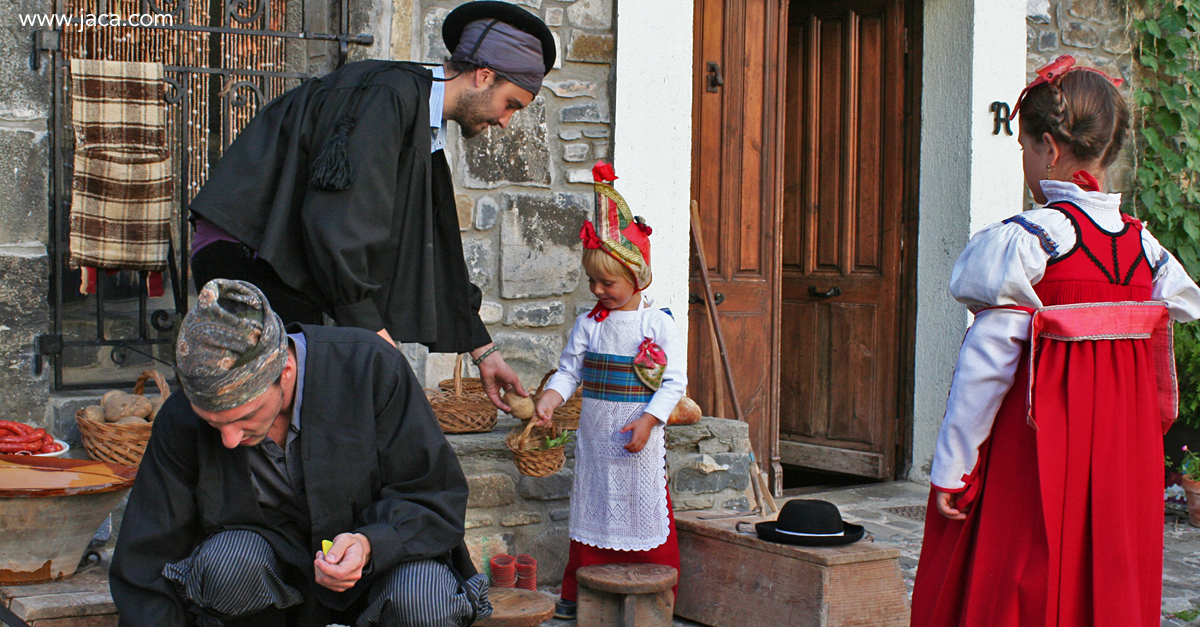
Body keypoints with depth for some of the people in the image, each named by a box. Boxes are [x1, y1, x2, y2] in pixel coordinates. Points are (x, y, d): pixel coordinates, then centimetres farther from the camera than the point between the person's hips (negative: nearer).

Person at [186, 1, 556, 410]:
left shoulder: (426, 133, 15)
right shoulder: (391, 96, -16)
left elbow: (435, 254, 22)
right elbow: (334, 214, -24)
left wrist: (483, 351, 23)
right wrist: (367, 324, -19)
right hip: (245, 257, -10)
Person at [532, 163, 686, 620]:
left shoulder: (658, 324, -6)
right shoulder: (589, 324, 5)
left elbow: (675, 381, -7)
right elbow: (569, 370, 5)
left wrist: (647, 419, -17)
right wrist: (550, 398, -14)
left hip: (639, 433, -4)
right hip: (594, 432, 4)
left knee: (645, 509, 1)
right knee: (591, 509, 10)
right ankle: (579, 594, 18)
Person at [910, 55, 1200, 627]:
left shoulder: (1023, 242, -15)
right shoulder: (1144, 247, 2)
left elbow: (986, 364, -15)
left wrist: (951, 468, -9)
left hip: (1034, 452, -5)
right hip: (1123, 461, 6)